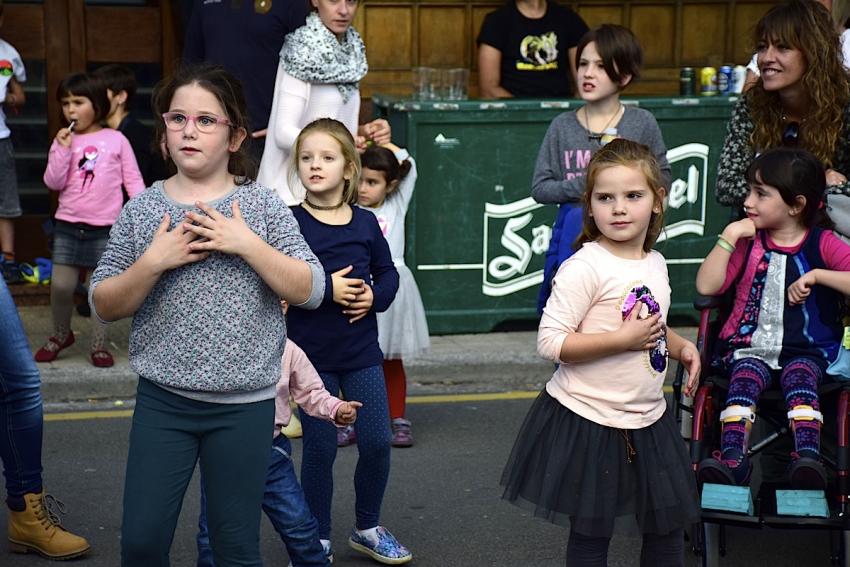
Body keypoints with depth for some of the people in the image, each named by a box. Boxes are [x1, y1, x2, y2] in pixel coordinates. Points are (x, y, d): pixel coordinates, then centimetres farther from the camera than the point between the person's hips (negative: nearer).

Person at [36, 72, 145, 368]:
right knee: (61, 285, -1)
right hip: (68, 225, 2)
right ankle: (61, 335, 22)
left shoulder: (116, 140, 0)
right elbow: (53, 183, -3)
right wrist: (62, 150, -14)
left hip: (105, 228, -2)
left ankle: (98, 345, 14)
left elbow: (133, 180, 2)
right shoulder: (63, 141, 4)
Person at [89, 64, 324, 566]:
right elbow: (104, 307, 1)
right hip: (162, 400, 1)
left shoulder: (262, 205, -3)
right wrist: (153, 262, -16)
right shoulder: (143, 209, 0)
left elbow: (312, 292, -8)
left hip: (245, 406, -1)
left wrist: (248, 246, -18)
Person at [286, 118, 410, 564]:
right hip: (313, 355, -3)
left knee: (376, 442, 6)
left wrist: (376, 296, -8)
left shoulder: (365, 222, 2)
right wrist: (327, 289, -21)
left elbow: (388, 272, 12)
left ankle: (367, 528, 28)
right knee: (319, 448, 4)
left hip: (362, 352, 3)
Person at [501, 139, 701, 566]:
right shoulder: (584, 267, -19)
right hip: (589, 420, -7)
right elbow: (550, 342, -24)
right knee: (591, 532, 6)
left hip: (647, 418, 7)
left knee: (668, 525, 16)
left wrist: (679, 345, 4)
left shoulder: (655, 263, 6)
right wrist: (624, 339, -25)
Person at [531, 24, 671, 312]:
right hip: (573, 237, 1)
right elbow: (539, 188, 0)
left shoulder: (642, 123, -1)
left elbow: (663, 179, 5)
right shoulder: (562, 126, 2)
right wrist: (585, 185, -14)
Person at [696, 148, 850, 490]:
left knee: (800, 377, -33)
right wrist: (728, 237, -4)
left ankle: (808, 456, -47)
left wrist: (816, 276, -16)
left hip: (807, 350, -1)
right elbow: (706, 286, 0)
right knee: (744, 378, -29)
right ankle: (732, 458, -43)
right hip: (751, 347, 2)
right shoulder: (748, 240, 11)